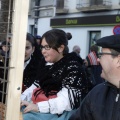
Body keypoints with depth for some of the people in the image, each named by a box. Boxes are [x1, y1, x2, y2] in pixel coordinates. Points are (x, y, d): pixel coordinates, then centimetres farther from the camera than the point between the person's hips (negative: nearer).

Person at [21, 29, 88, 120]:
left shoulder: (72, 67, -8)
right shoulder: (48, 66, 17)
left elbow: (66, 101, -19)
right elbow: (34, 88, 14)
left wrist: (38, 107, -24)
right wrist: (19, 101, -5)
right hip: (39, 110, 8)